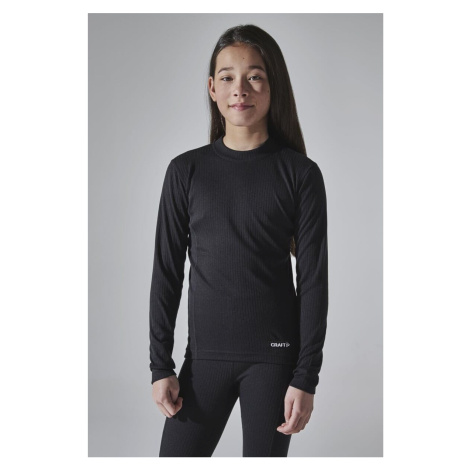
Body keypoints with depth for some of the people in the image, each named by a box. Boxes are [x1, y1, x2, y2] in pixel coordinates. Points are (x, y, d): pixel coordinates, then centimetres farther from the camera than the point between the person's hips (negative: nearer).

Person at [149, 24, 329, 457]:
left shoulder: (300, 174, -2)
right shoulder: (186, 171, 3)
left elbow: (314, 280, -2)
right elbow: (167, 272, 5)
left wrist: (306, 377, -5)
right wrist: (161, 365, 2)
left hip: (274, 356, -1)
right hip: (205, 355, 2)